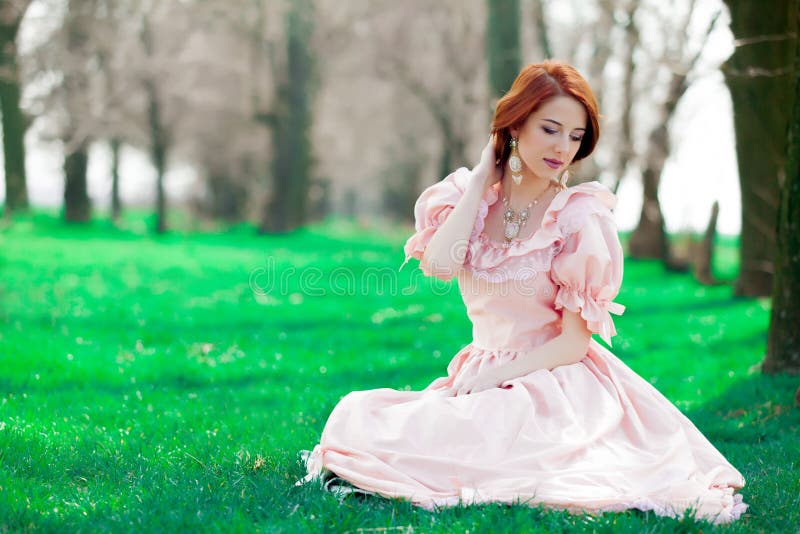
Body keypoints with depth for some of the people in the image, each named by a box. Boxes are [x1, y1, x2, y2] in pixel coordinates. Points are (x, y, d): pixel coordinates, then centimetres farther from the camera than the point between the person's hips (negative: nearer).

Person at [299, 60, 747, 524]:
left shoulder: (580, 216, -7)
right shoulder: (469, 195, 4)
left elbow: (574, 342, -8)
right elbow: (439, 264, -17)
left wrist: (495, 376, -18)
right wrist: (482, 179, -7)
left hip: (551, 386, -5)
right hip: (479, 380, 5)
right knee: (357, 415, -15)